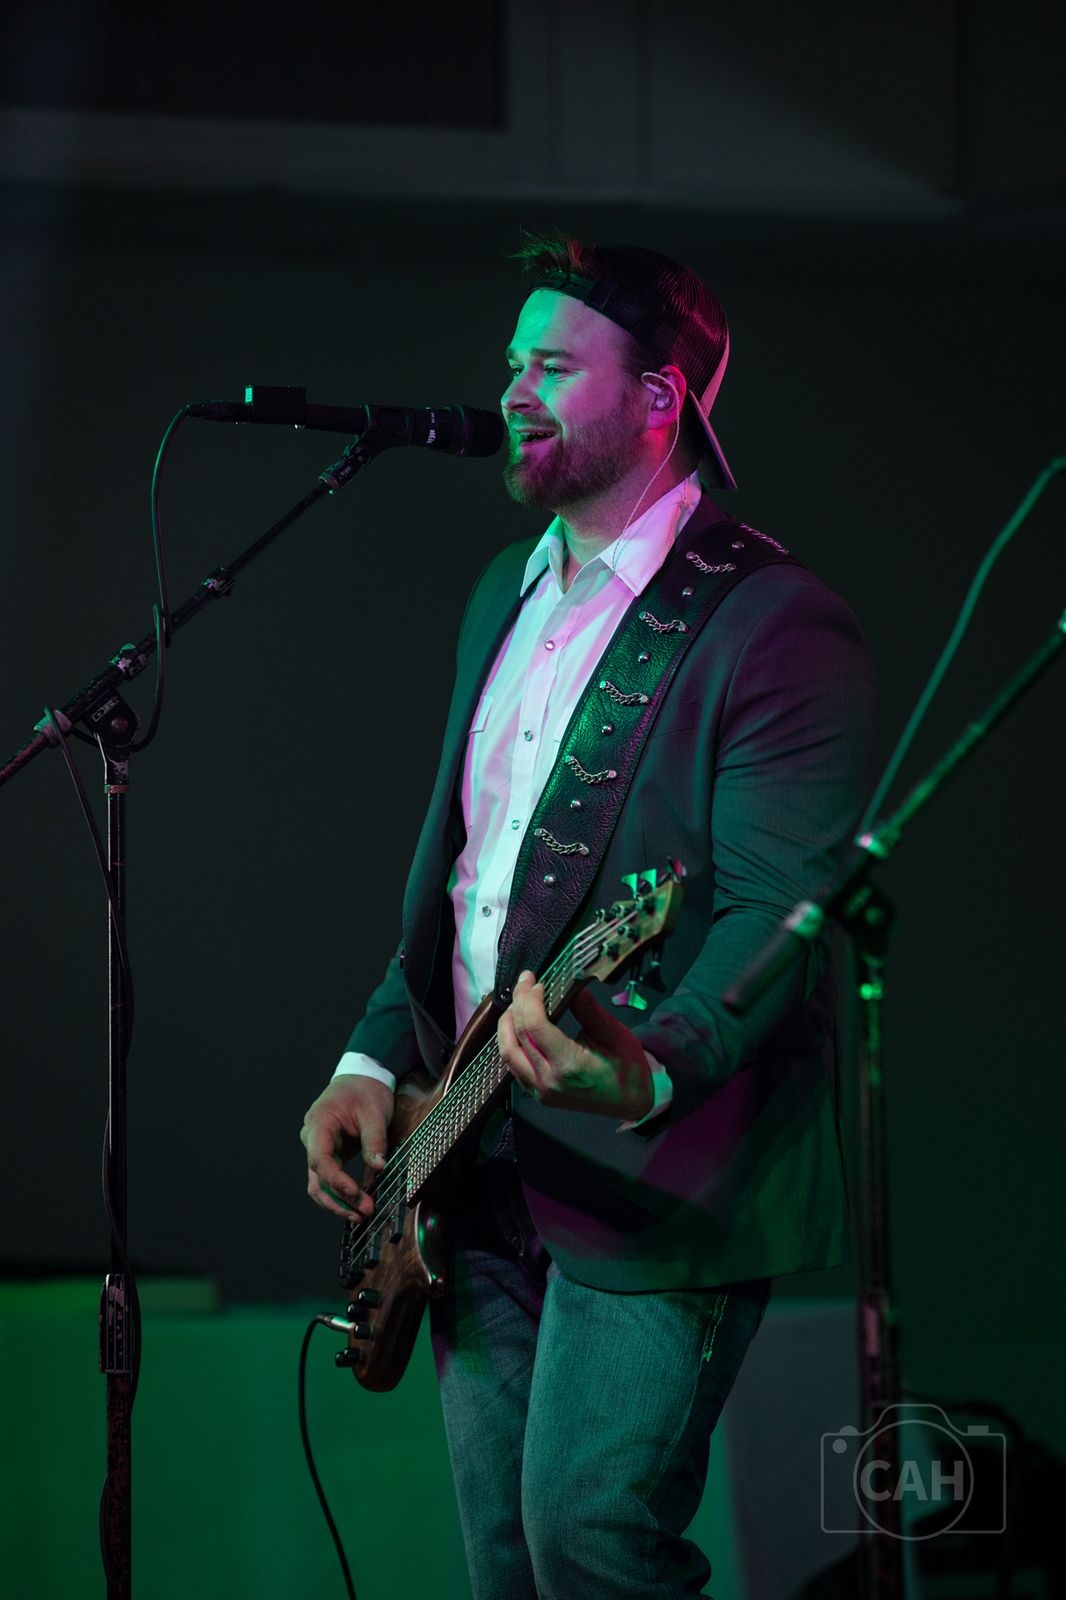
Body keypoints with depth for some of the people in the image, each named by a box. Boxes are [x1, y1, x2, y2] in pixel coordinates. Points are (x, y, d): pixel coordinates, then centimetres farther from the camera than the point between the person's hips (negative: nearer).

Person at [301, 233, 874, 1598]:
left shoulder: (774, 626, -12)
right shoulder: (506, 596, 16)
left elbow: (776, 910, -20)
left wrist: (652, 1071, -37)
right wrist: (376, 1061, 9)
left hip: (654, 1172, -8)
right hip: (480, 1168, 8)